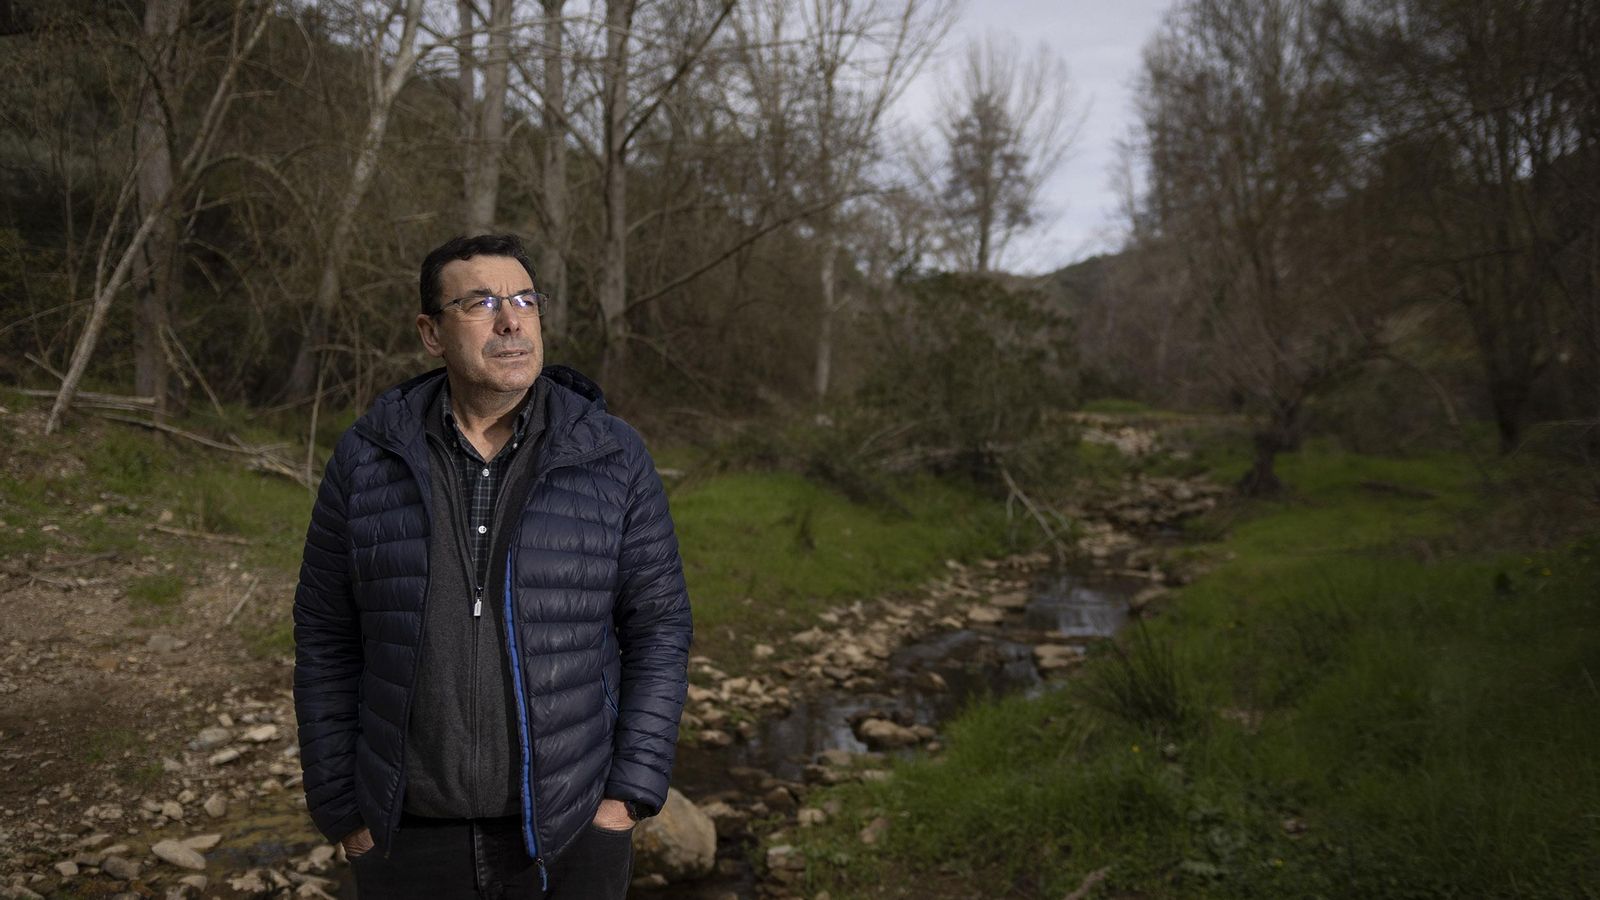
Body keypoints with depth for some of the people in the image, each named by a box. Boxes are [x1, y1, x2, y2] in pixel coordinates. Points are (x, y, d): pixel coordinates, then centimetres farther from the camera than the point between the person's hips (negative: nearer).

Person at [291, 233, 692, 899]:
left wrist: (630, 794, -8)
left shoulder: (611, 456, -8)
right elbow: (327, 639, 1)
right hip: (413, 834, 1)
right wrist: (344, 815, 0)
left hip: (569, 828, -1)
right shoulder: (369, 459, -5)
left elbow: (657, 626, -4)